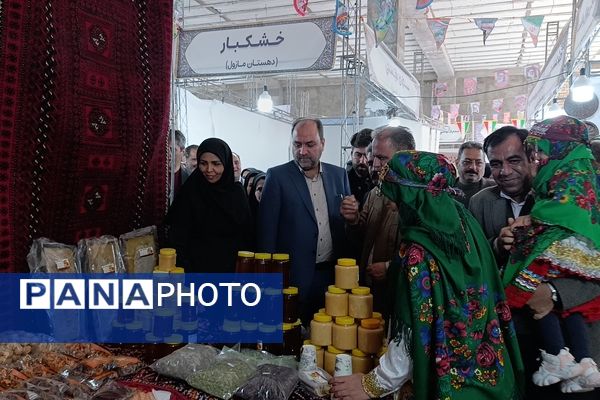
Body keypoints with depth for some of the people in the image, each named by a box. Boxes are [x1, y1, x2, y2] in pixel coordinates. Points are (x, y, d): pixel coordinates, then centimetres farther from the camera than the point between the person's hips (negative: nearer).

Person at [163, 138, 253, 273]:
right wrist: (184, 268, -19)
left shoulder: (237, 192, 1)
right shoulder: (190, 192, -7)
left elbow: (246, 234, 5)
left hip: (233, 268, 3)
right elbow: (178, 236, -9)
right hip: (198, 267, -2)